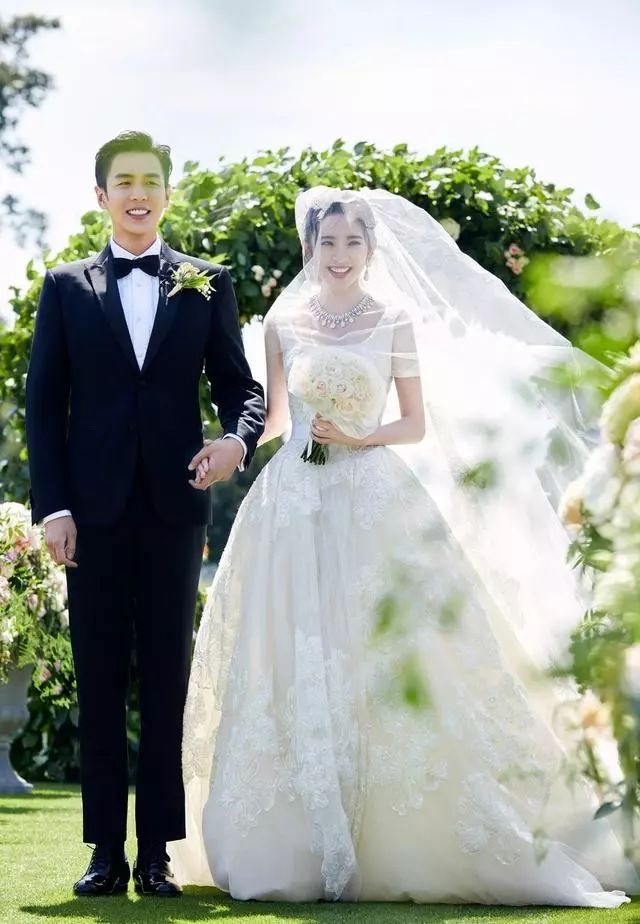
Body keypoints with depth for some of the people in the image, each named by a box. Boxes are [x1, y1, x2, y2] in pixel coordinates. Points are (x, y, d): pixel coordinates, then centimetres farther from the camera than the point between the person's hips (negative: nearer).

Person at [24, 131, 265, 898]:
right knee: (99, 681, 3)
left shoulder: (207, 285, 9)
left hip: (174, 508, 0)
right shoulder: (66, 287, 8)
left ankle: (157, 850, 7)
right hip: (95, 511, 0)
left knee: (166, 680, 3)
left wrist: (239, 437, -16)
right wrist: (52, 506, -5)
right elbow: (43, 402, 4)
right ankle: (106, 850, 7)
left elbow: (241, 385, 7)